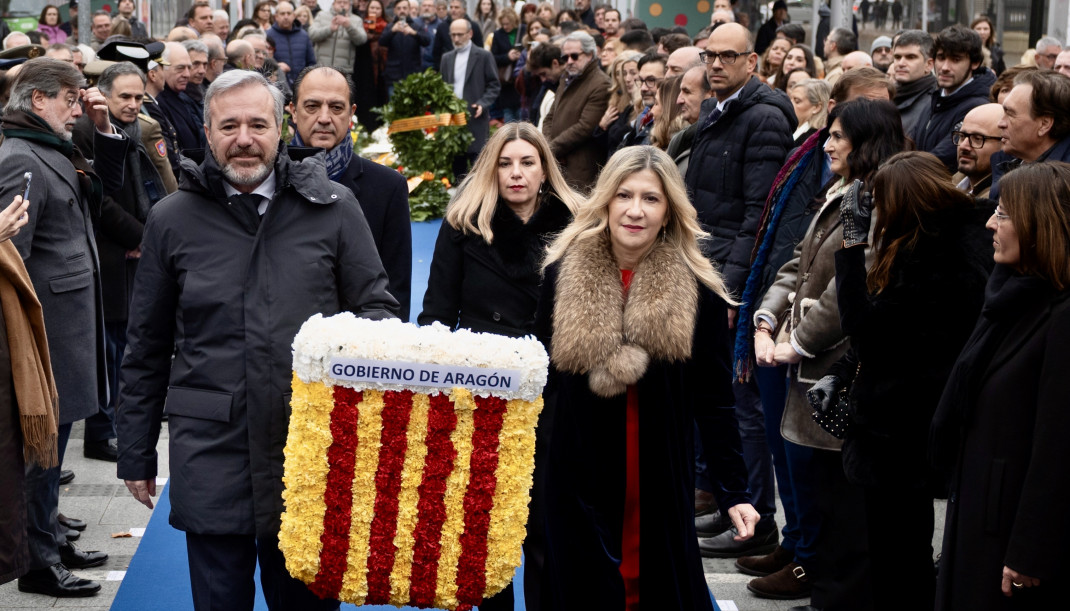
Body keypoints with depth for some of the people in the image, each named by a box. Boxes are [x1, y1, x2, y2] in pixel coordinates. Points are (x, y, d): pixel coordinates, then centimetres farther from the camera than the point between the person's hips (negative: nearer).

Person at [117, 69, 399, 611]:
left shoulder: (332, 208, 2)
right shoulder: (172, 220, 5)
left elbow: (375, 306, 9)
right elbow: (147, 347, 10)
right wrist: (136, 454, 11)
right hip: (210, 451, 0)